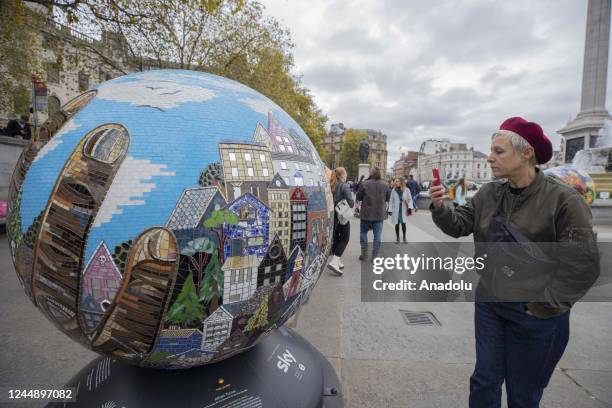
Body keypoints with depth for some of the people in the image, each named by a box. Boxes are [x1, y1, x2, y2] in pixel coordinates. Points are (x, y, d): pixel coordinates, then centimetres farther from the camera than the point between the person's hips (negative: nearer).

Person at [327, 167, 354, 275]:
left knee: (335, 238, 15)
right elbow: (351, 202, -17)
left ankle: (336, 261, 22)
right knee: (344, 239, 2)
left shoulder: (332, 186, 3)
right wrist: (351, 205, 4)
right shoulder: (344, 186, -13)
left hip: (332, 215, 6)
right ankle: (334, 262, -10)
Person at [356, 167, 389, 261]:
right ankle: (374, 256, 12)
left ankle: (364, 254, 15)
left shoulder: (365, 184, -11)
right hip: (380, 214, 2)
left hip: (366, 214, -2)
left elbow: (358, 197, -2)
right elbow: (387, 199, 10)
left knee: (363, 233, 14)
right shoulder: (385, 185, -2)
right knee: (377, 235, 9)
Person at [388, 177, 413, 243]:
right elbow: (391, 201, 4)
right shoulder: (393, 190, 1)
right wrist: (390, 210, 0)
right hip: (396, 210, 1)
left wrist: (410, 207, -11)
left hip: (403, 210, -1)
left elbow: (410, 199, 3)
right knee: (397, 224, 5)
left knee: (403, 223, -3)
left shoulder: (407, 190, 0)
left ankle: (404, 237, 16)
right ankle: (397, 238, 19)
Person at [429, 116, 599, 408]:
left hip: (534, 315, -3)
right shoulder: (488, 194, -1)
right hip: (489, 305, 4)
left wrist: (545, 306, -14)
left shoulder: (563, 199, -17)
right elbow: (459, 226, -1)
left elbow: (582, 263, -17)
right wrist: (440, 208, -21)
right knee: (484, 382, 17)